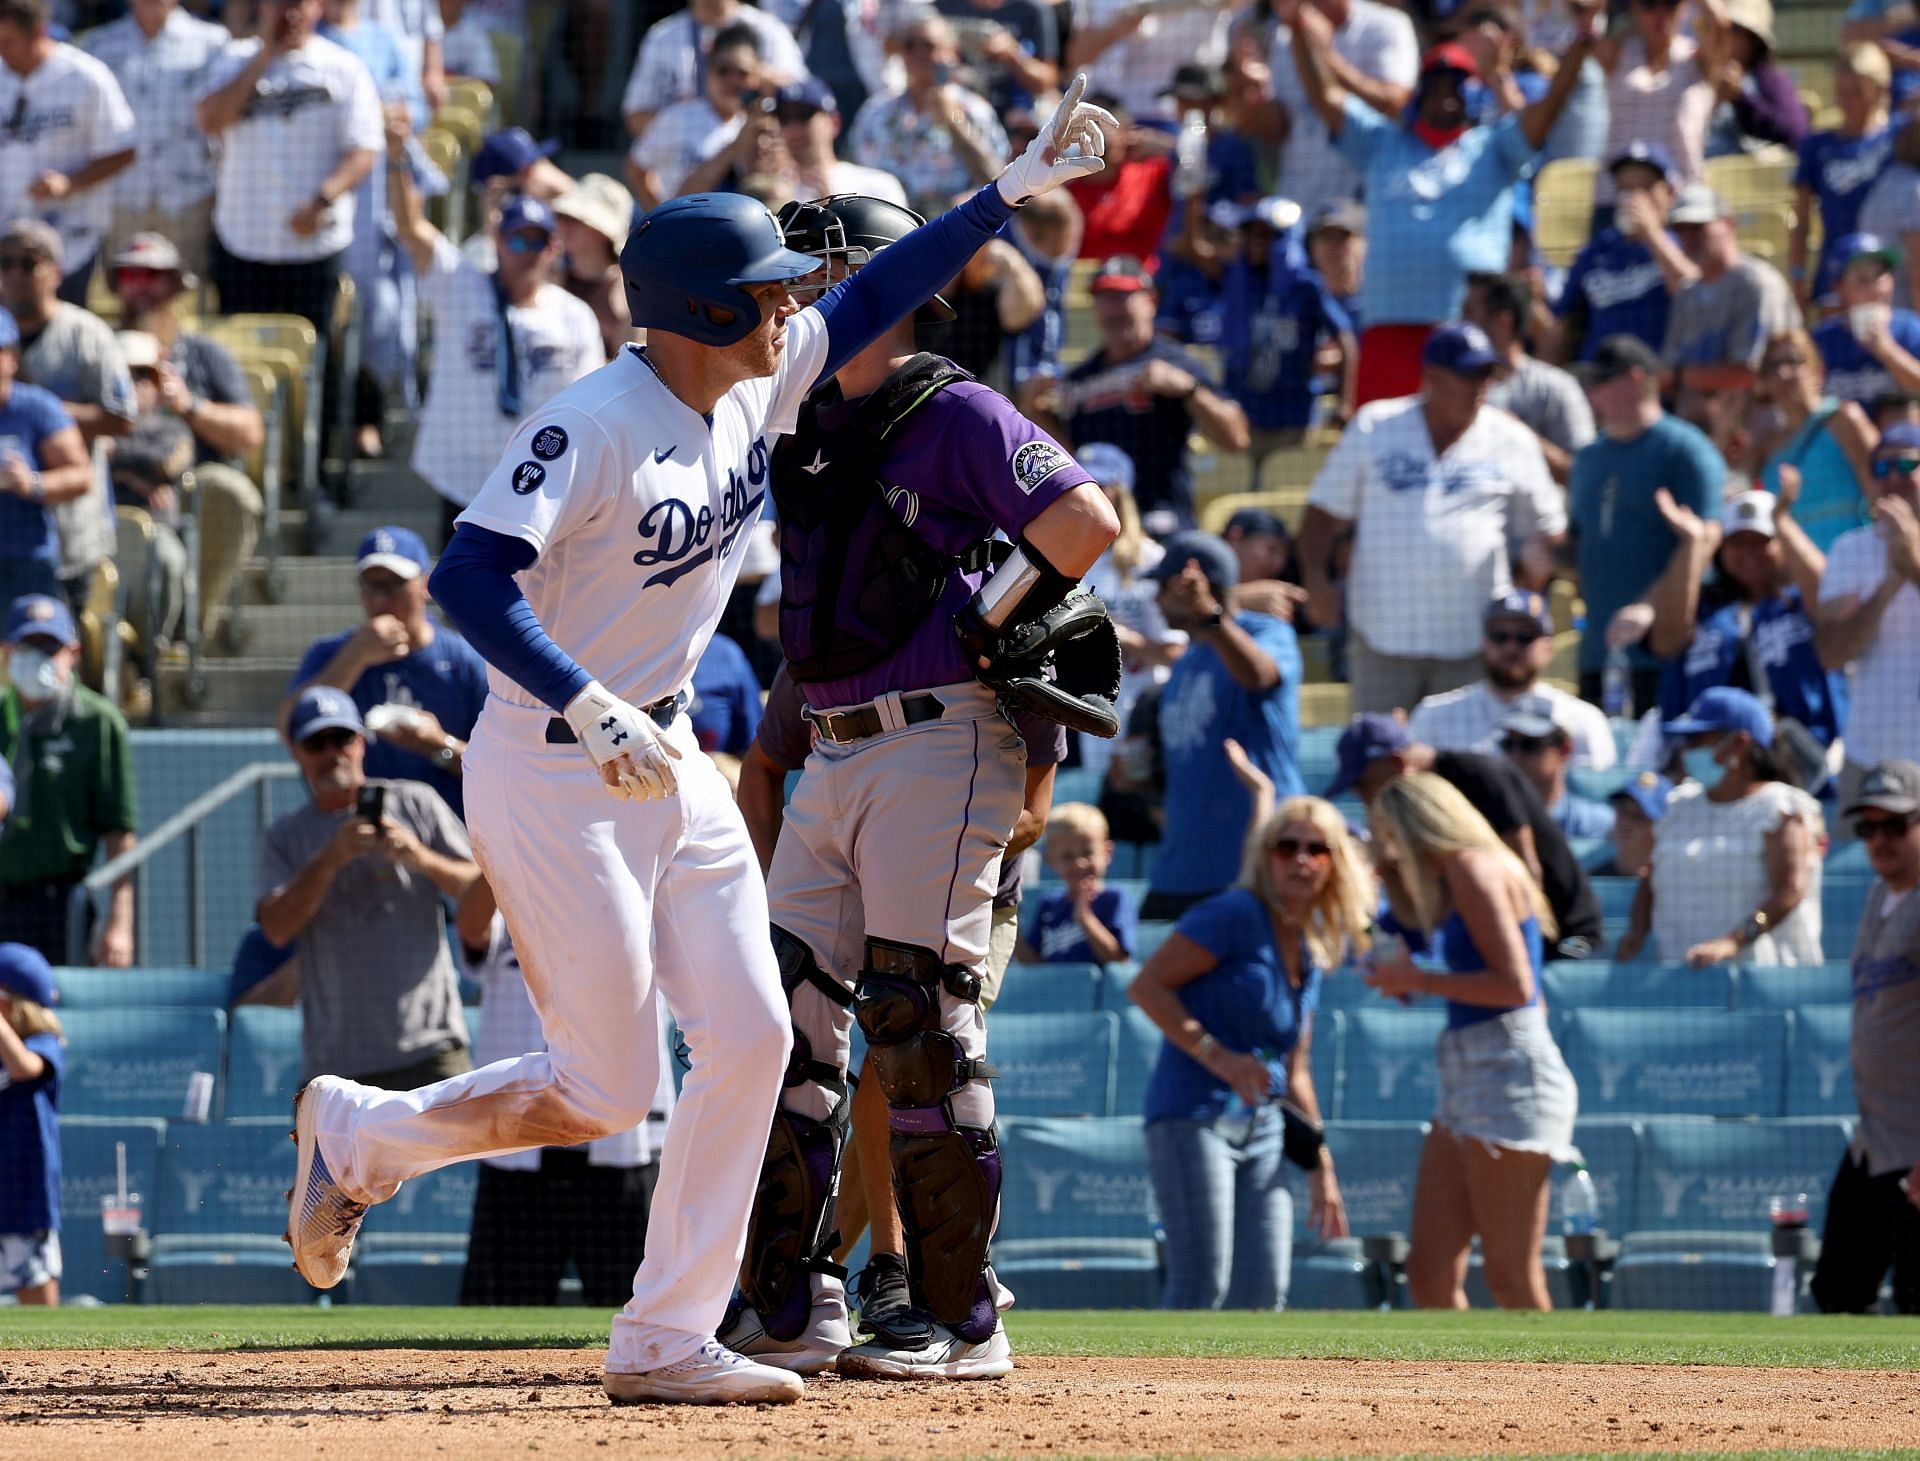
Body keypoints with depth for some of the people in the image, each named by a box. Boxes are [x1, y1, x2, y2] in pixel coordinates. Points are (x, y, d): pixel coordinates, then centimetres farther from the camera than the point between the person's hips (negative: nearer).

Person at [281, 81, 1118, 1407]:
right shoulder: (594, 429, -22)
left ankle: (666, 1342, 7)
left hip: (668, 760, 8)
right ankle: (358, 1133, 18)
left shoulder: (754, 387, 2)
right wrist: (593, 711, -39)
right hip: (554, 772, -8)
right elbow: (469, 575, -30)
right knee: (606, 1091, -6)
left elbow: (874, 298, 16)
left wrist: (1016, 187, 13)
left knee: (750, 1036, 0)